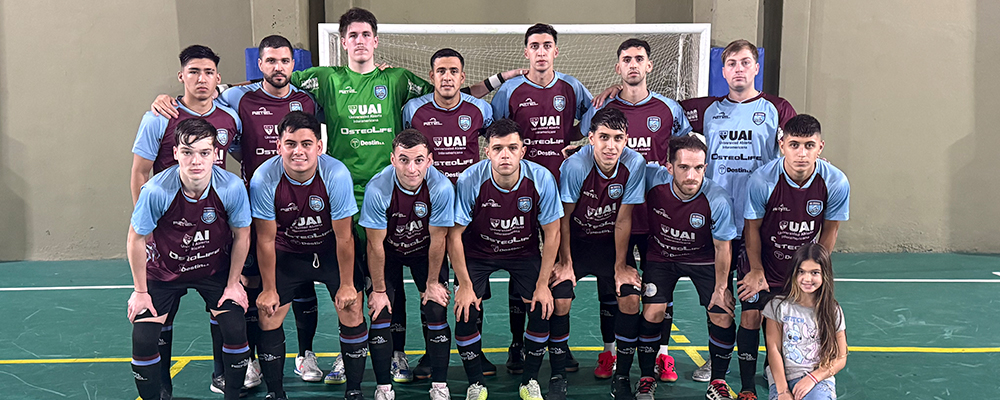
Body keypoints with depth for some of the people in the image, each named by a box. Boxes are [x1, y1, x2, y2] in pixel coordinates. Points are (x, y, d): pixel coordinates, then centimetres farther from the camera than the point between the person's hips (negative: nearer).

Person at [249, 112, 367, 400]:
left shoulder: (336, 174, -28)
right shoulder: (264, 179, -25)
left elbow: (344, 238, -18)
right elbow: (266, 240, -13)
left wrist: (346, 285, -11)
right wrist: (269, 289, -6)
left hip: (330, 251, -1)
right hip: (287, 252, 1)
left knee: (352, 313, -7)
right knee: (268, 316, -4)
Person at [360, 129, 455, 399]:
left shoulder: (442, 188, -30)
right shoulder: (377, 189, -32)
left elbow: (437, 240, -17)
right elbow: (376, 245, -20)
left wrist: (432, 283, -7)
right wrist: (378, 289, -12)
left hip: (425, 252, 1)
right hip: (388, 252, 0)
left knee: (436, 312, -7)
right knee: (380, 313, -9)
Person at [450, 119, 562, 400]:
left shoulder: (541, 179, -23)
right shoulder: (470, 181, -26)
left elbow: (552, 233, -11)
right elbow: (454, 234, -16)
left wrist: (542, 285, -11)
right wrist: (465, 285, -15)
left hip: (524, 252, 1)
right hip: (478, 253, -1)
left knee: (542, 310, -12)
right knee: (465, 312, -15)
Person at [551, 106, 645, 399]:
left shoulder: (635, 164, -19)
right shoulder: (575, 165, -25)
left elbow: (623, 220, -11)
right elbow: (564, 217, -12)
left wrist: (620, 266, -6)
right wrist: (565, 262, -9)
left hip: (610, 242, 2)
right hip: (575, 241, -1)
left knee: (630, 299, -15)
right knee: (560, 299, -19)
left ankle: (623, 374, 4)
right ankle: (557, 374, 0)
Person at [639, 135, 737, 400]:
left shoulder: (718, 201, -29)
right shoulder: (652, 178, -27)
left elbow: (722, 248, -14)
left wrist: (721, 288, -7)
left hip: (704, 260, -1)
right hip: (661, 256, 1)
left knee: (723, 316, -9)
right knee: (652, 312, -11)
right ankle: (647, 379, 11)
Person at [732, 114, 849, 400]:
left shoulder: (837, 183, -20)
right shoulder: (761, 180, -26)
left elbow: (829, 231, -3)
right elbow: (752, 228, -11)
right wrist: (757, 271, -6)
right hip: (762, 263, -2)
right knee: (751, 317, -7)